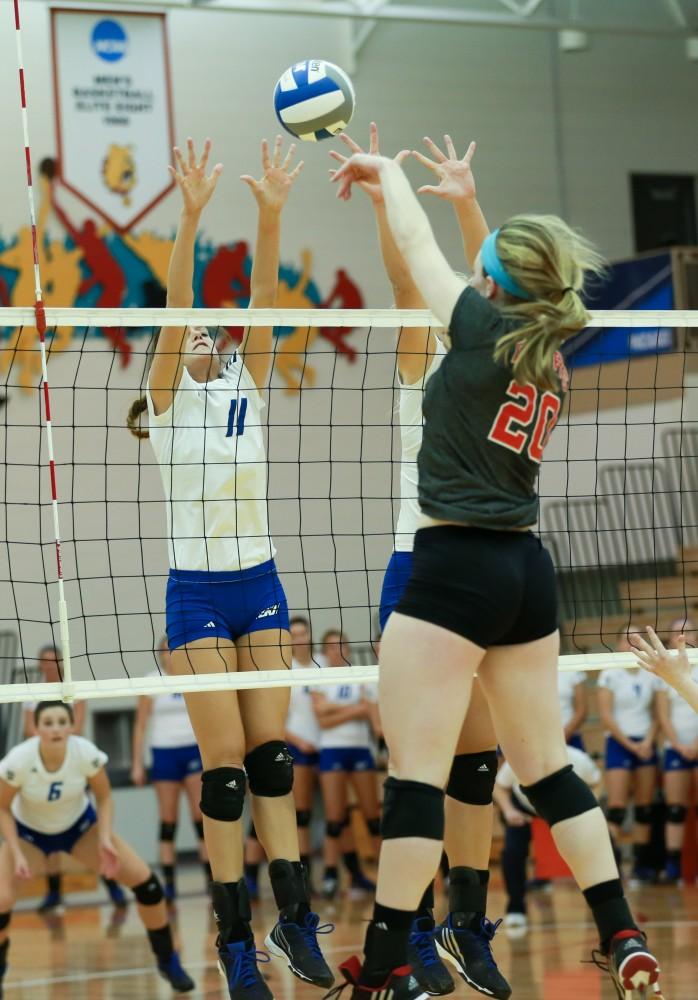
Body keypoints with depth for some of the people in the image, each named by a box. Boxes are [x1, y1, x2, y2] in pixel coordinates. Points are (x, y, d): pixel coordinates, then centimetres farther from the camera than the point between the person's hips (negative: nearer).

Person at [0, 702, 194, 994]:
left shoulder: (86, 753, -29)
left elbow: (104, 798, -11)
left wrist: (105, 839, -23)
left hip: (79, 824, 1)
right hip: (28, 832, -1)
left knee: (145, 881, -10)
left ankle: (167, 962, 9)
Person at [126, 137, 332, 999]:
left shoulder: (245, 386, 11)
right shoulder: (167, 400, 0)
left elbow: (263, 300, -1)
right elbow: (173, 305, -13)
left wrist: (271, 215, -13)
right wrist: (190, 217, -25)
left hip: (259, 583, 4)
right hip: (198, 592, -4)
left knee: (272, 755, 2)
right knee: (226, 763, -6)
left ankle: (294, 918, 3)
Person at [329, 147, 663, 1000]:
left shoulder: (485, 327, -10)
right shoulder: (550, 358, 9)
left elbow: (416, 244, 3)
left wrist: (384, 171, 20)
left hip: (455, 568, -8)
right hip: (527, 572, 8)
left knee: (415, 772, -5)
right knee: (547, 766, 15)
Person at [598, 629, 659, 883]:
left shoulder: (650, 676, 9)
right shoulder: (610, 675, -3)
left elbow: (656, 714, 9)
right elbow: (605, 716, -7)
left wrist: (648, 742, -8)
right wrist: (630, 745, -10)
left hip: (646, 745, 4)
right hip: (619, 745, -4)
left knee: (644, 808, 3)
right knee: (617, 808, -12)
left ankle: (642, 863, 6)